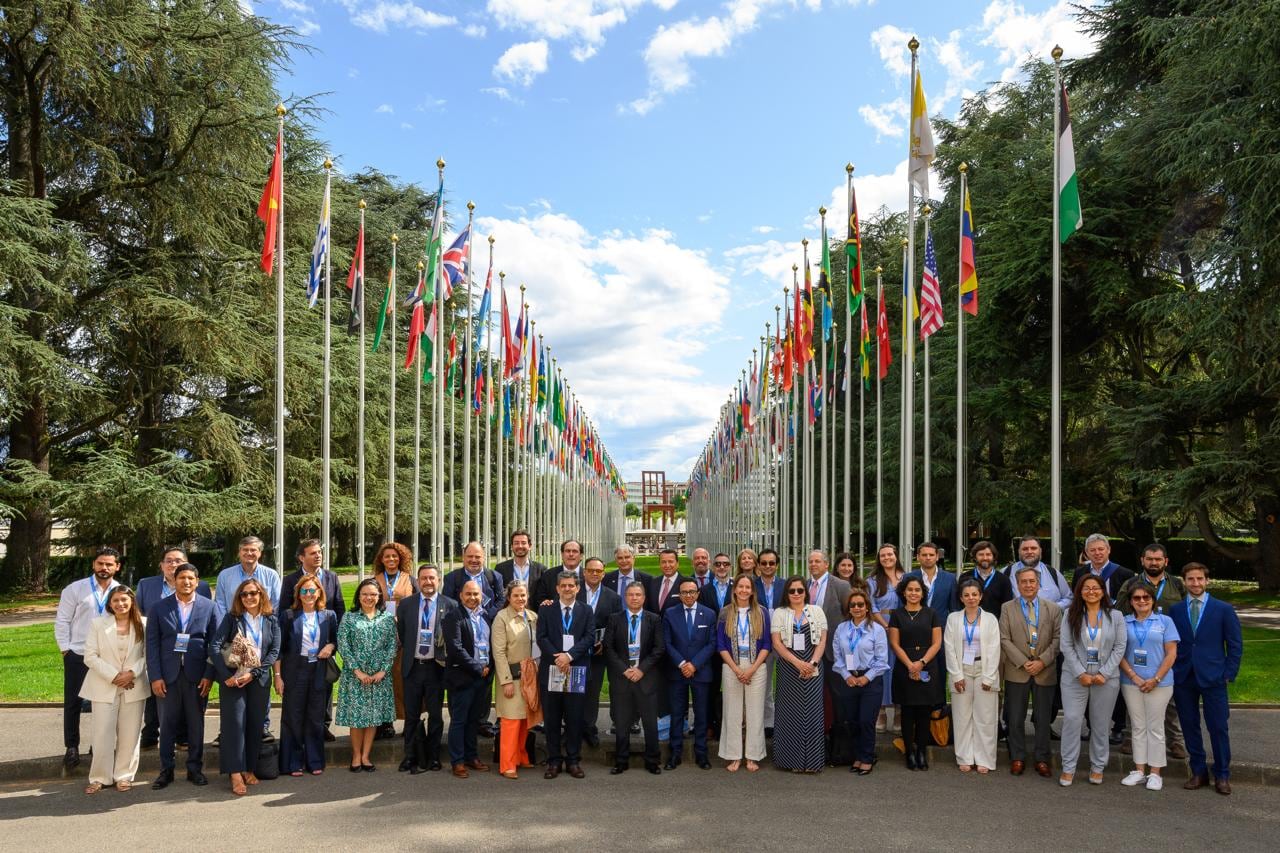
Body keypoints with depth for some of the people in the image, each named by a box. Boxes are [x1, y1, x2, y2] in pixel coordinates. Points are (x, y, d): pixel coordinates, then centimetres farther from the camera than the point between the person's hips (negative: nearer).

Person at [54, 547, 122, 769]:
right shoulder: (75, 589, -3)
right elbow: (62, 621, -1)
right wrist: (65, 649, -5)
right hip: (77, 655, -1)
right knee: (73, 702, 6)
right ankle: (71, 747, 17)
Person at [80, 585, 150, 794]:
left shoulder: (143, 624, 1)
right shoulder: (97, 624, 1)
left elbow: (147, 655, 1)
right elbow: (90, 656, -4)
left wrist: (132, 673, -15)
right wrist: (114, 676, -12)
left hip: (133, 687, 1)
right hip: (105, 687, 0)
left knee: (129, 734, 4)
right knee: (102, 734, -1)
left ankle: (124, 775, 15)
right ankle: (99, 777, 11)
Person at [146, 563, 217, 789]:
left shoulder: (208, 607, 3)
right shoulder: (160, 608, 4)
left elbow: (214, 643, 2)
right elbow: (152, 643, 2)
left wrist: (209, 675, -5)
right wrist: (155, 676, -5)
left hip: (196, 674, 0)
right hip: (168, 674, 0)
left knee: (196, 724, 7)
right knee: (167, 724, 6)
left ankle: (195, 768, 18)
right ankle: (166, 770, 17)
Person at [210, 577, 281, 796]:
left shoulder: (271, 620, 6)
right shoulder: (231, 618, 2)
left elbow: (275, 651, 0)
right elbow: (215, 647, -7)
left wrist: (253, 673, -11)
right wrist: (226, 676, -16)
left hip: (259, 679, 2)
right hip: (233, 678, -2)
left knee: (256, 724, 5)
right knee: (235, 722, -7)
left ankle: (249, 769, 17)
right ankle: (235, 773, -3)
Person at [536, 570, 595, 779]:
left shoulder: (586, 611, 8)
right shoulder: (545, 610, 7)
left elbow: (590, 638, -2)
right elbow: (541, 638, -1)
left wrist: (570, 655, -14)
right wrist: (557, 658, -13)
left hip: (576, 670, 0)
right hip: (551, 669, 0)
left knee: (575, 718, 4)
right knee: (552, 720, 4)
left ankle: (573, 761, 13)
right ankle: (554, 761, 13)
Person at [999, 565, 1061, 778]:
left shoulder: (1053, 609, 5)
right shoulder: (1007, 608, 2)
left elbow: (1057, 639, 0)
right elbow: (1004, 639, -3)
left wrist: (1042, 661, -11)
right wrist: (1023, 662, -12)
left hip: (1045, 672, 1)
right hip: (1017, 672, -1)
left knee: (1043, 719, 7)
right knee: (1016, 719, 5)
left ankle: (1041, 759, 19)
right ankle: (1017, 758, 16)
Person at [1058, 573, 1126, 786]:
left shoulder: (1115, 616, 2)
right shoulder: (1070, 615, 2)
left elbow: (1119, 647, -1)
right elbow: (1066, 646, -2)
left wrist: (1104, 674, -10)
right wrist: (1081, 673, -11)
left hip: (1106, 678, 0)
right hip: (1075, 677, 0)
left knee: (1100, 724, 8)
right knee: (1072, 720, -3)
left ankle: (1097, 768, 20)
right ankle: (1068, 768, 6)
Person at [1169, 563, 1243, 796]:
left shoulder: (1223, 609, 1)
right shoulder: (1175, 610, 5)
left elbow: (1235, 645, 3)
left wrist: (1229, 674, -3)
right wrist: (1172, 673, 0)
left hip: (1213, 678, -2)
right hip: (1183, 678, 2)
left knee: (1218, 727, 1)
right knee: (1189, 726, 8)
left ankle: (1222, 776, 15)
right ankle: (1199, 772, 20)